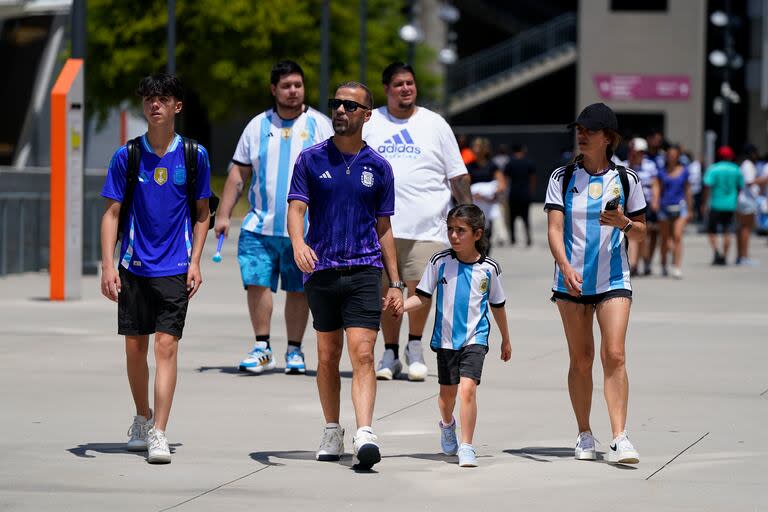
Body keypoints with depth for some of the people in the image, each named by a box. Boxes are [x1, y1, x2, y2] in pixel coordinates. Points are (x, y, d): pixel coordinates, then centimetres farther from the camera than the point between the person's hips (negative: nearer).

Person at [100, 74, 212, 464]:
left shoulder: (194, 155, 1)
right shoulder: (126, 156, 0)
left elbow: (202, 213, 9)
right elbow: (112, 213, 1)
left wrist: (195, 261, 0)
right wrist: (108, 266, -8)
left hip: (175, 268, -2)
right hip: (134, 267, 2)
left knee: (166, 346, -11)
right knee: (135, 347, 9)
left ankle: (158, 434, -13)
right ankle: (142, 420, 31)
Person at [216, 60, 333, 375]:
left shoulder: (320, 125, 5)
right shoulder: (258, 126, 11)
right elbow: (239, 172, 13)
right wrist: (224, 214, 8)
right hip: (260, 225, 2)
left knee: (298, 289, 3)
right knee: (257, 283, -6)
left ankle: (294, 350, 13)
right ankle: (262, 349, 3)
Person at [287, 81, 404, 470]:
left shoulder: (379, 167, 8)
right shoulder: (311, 160, 5)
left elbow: (384, 229, 13)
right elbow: (295, 209, -3)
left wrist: (395, 283, 9)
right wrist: (298, 243, -25)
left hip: (364, 269, -1)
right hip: (321, 270, 1)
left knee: (362, 354, -13)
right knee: (328, 355, 9)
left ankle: (364, 435, -23)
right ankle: (332, 433, 22)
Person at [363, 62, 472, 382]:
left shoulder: (435, 124, 8)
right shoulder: (369, 124, 9)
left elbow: (458, 176, 9)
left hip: (425, 225, -1)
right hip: (380, 224, 1)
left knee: (419, 289, -7)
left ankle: (415, 346, 15)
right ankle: (390, 354, 16)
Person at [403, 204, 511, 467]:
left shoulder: (489, 268, -4)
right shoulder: (440, 262, -4)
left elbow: (497, 306, 10)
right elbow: (423, 297, 1)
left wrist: (506, 340, 19)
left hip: (475, 339, -2)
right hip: (446, 338, 2)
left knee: (468, 387, -19)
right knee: (447, 392, 15)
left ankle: (467, 447, -14)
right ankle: (447, 424, 48)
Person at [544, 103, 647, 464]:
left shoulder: (626, 179, 3)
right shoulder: (562, 177, 2)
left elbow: (641, 231, 10)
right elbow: (554, 229, -5)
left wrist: (624, 223, -13)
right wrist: (566, 267, -21)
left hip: (613, 279, -1)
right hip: (571, 280, 1)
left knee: (614, 356, -13)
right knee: (581, 360, 6)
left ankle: (619, 439, -15)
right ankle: (584, 435, 19)